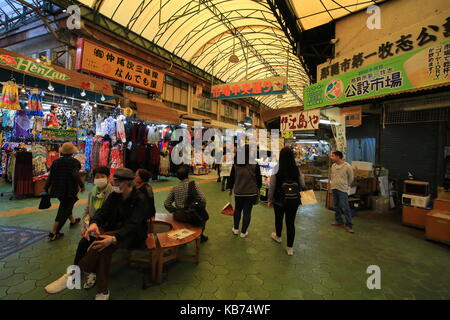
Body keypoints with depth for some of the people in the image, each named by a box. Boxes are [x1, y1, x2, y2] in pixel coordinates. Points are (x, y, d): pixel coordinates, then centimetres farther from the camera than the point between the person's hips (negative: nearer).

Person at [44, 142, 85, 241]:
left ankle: (73, 221, 46)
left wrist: (46, 188, 8)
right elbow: (75, 175, -23)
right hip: (70, 190, -6)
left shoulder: (56, 162, 2)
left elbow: (50, 176, 2)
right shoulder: (74, 162, -13)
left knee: (66, 205, 26)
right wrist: (82, 185, -12)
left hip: (58, 190, 6)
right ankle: (53, 233, 0)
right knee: (64, 211, 1)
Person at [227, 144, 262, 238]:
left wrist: (230, 188, 17)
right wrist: (258, 188, 14)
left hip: (238, 192, 2)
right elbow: (259, 178, -2)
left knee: (237, 210, 20)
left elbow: (231, 177, 4)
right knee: (247, 212, 9)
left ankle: (236, 229, 33)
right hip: (251, 192, -2)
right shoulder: (255, 164, -9)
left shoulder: (236, 164, -4)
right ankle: (243, 232, 19)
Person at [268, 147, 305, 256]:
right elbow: (302, 185, -1)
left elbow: (272, 186, -10)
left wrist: (270, 200, 1)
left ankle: (278, 236, 47)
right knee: (291, 222, 9)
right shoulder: (297, 169, -6)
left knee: (279, 218, 22)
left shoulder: (277, 168, -12)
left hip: (279, 199, -1)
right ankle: (290, 247, 17)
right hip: (294, 200, 1)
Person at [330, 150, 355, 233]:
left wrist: (345, 186, 9)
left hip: (343, 190, -6)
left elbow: (350, 178, 0)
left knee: (345, 208, -6)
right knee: (336, 206, 15)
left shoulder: (347, 166, -13)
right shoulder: (333, 166, 5)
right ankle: (339, 221, 29)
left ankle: (348, 225, 4)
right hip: (334, 189, 6)